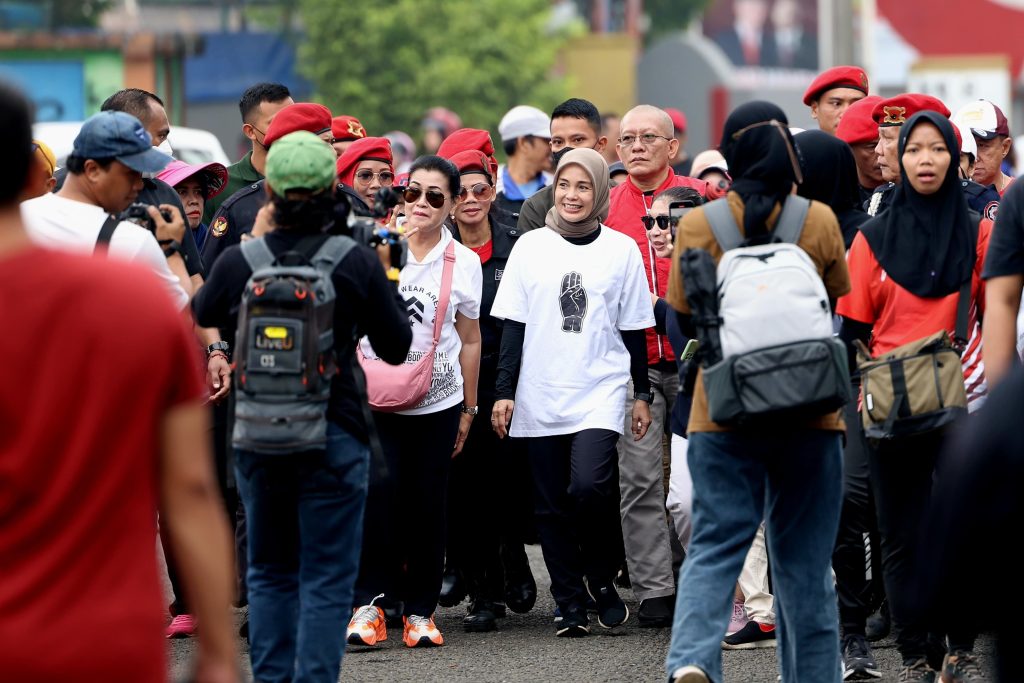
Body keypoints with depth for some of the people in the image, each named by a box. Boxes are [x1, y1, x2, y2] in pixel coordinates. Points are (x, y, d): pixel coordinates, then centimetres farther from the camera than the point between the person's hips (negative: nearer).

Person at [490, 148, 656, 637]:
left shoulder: (621, 250, 4)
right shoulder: (531, 247, 6)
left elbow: (634, 330, 8)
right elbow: (512, 325, 7)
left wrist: (642, 395, 7)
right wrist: (504, 392, 1)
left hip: (601, 392, -2)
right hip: (540, 396, 2)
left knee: (589, 486, -20)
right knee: (552, 506, 2)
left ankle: (602, 578, 3)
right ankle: (570, 604, 10)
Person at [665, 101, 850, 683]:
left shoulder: (698, 224, -3)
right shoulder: (819, 220, -2)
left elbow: (684, 315, 3)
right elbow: (838, 298, 9)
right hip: (809, 410, 0)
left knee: (715, 547, 0)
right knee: (805, 559, 10)